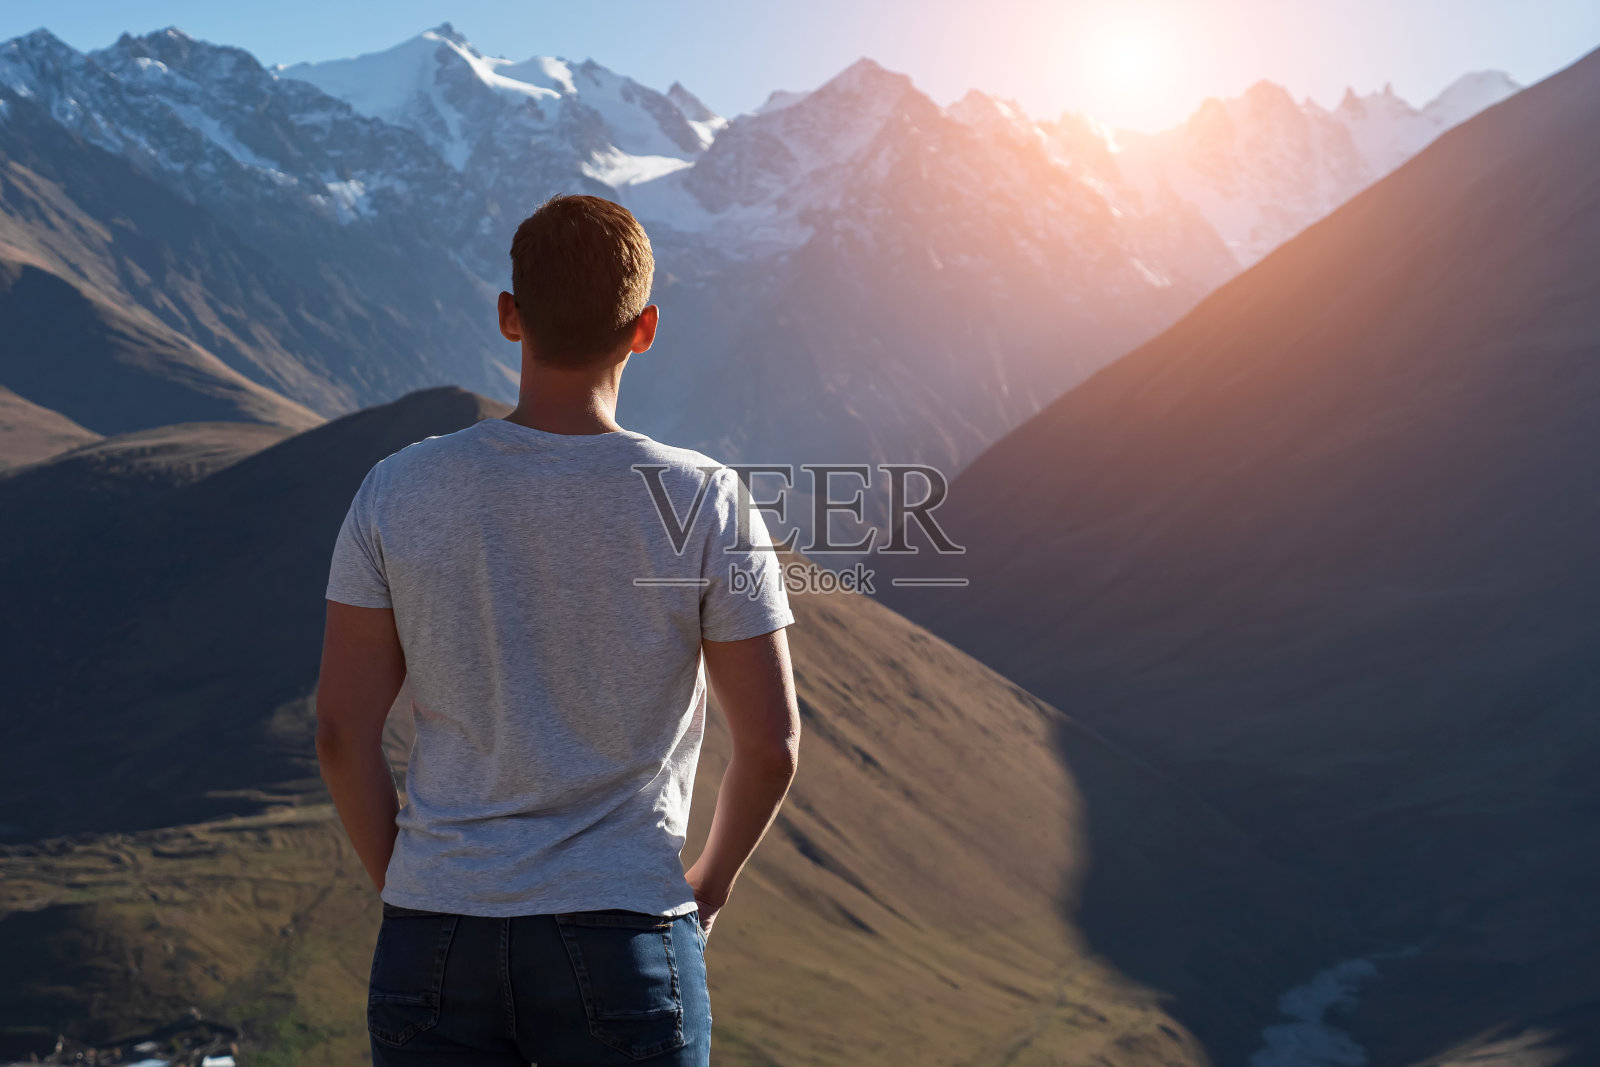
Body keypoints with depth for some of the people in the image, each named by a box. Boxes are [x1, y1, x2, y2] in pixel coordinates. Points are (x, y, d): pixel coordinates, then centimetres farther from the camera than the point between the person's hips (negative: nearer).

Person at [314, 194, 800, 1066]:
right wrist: (711, 883, 11)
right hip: (623, 948, -2)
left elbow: (342, 734, -2)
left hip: (436, 948, 2)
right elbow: (772, 745, -7)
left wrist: (406, 895, 11)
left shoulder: (396, 493, -5)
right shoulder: (704, 503, -10)